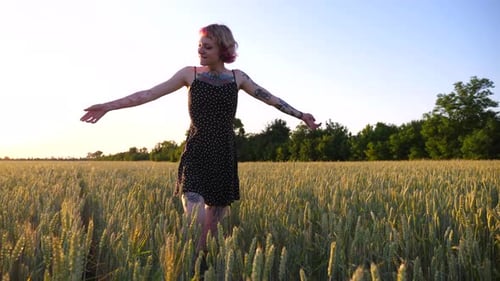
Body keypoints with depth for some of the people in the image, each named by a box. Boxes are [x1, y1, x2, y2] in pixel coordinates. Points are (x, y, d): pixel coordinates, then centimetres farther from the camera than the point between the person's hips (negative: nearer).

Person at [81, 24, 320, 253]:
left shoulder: (237, 77, 7)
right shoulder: (190, 74, 2)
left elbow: (271, 99, 14)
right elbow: (149, 94, 1)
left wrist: (300, 115, 14)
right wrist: (109, 106, -4)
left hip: (224, 157, 3)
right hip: (196, 156, -2)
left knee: (213, 225, 9)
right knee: (194, 225, -16)